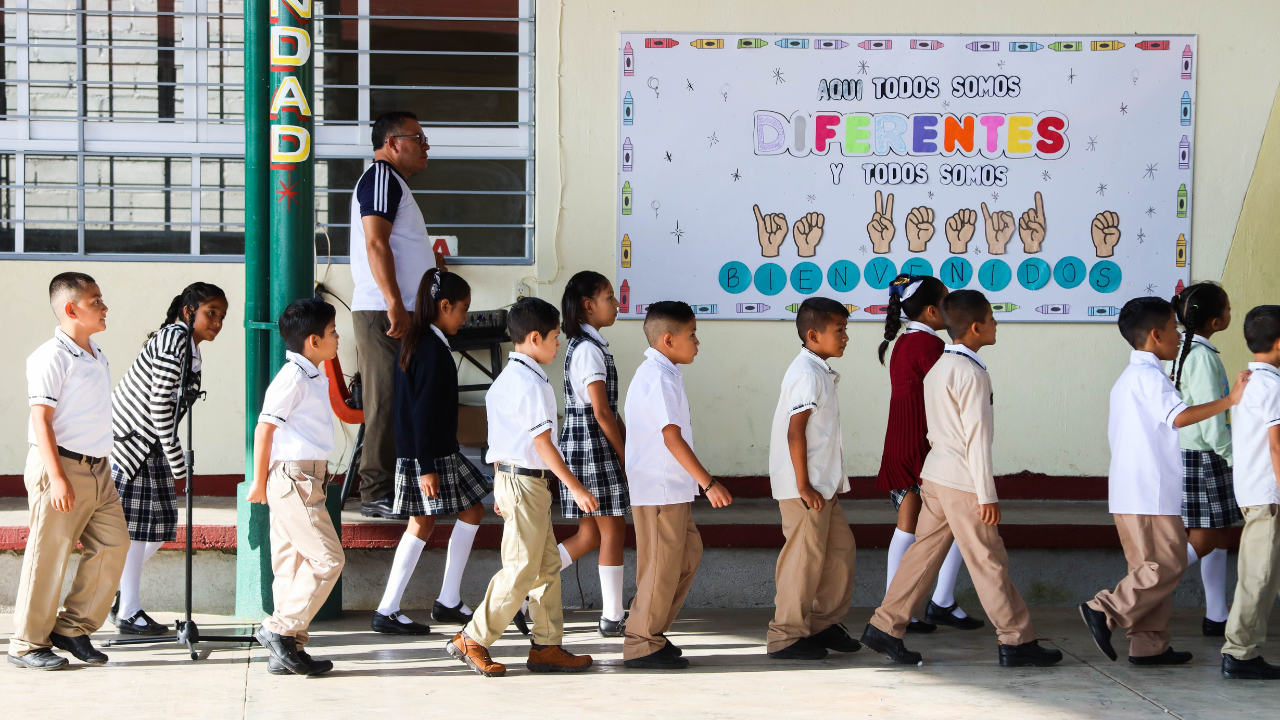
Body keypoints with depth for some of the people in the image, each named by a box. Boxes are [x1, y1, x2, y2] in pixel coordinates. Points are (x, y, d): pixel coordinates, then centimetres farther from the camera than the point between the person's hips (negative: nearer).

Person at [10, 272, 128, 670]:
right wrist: (57, 477, -22)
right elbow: (41, 419, -17)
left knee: (113, 543, 5)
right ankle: (27, 643, 7)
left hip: (97, 468, 9)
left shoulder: (96, 355, 14)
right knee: (48, 555, -3)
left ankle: (72, 628, 15)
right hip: (61, 466, -9)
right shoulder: (51, 357, -13)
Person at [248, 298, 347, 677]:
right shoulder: (292, 378, -14)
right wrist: (259, 482, -10)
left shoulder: (315, 375, 16)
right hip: (293, 479, -9)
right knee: (327, 559, -11)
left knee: (293, 564, 8)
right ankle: (279, 630, -7)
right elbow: (264, 428, -15)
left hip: (308, 479, 9)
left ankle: (286, 652, 10)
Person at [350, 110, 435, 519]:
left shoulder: (391, 182, 25)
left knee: (395, 404, 10)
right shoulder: (382, 178, -9)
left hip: (396, 313, 10)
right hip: (383, 313, -10)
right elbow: (376, 243, -20)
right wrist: (395, 305, -25)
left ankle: (388, 490, 13)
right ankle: (378, 494, -8)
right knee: (386, 403, -10)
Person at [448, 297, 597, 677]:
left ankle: (547, 646, 14)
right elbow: (543, 443, -20)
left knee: (548, 565, 12)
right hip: (527, 481, -10)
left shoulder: (504, 379, 14)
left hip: (509, 476, 10)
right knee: (521, 569, -6)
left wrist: (502, 488, 23)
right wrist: (576, 488, -18)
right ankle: (472, 640, -1)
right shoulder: (532, 384, -16)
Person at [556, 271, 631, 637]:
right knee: (612, 532, -1)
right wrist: (625, 456, -13)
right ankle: (612, 618, 6)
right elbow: (601, 411, -19)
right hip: (594, 448, -10)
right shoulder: (589, 349, -15)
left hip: (582, 449, 10)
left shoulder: (583, 345, 16)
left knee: (589, 535, 12)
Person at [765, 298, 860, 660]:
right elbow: (795, 432, -21)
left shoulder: (820, 372, 16)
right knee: (805, 556, -5)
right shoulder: (807, 373, -16)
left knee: (841, 548, 13)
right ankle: (786, 636, 3)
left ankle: (825, 624, 23)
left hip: (823, 484, 10)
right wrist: (804, 486, -21)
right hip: (806, 486, -10)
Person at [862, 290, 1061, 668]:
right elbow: (977, 436, -18)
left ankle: (885, 627, 10)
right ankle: (1017, 642, 5)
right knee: (989, 562, -2)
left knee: (924, 552, 10)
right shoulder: (971, 373, -16)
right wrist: (987, 494, -16)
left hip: (935, 478, 9)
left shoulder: (939, 367, 13)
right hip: (963, 481, -9)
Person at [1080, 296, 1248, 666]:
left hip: (1130, 492, 10)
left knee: (1151, 567, 11)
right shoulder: (1150, 376, -12)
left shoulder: (1127, 379, 20)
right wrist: (1229, 400, -26)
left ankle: (1149, 645, 10)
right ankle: (1105, 611, -12)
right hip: (1151, 493, -10)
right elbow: (1179, 416, -28)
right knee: (1168, 564, -8)